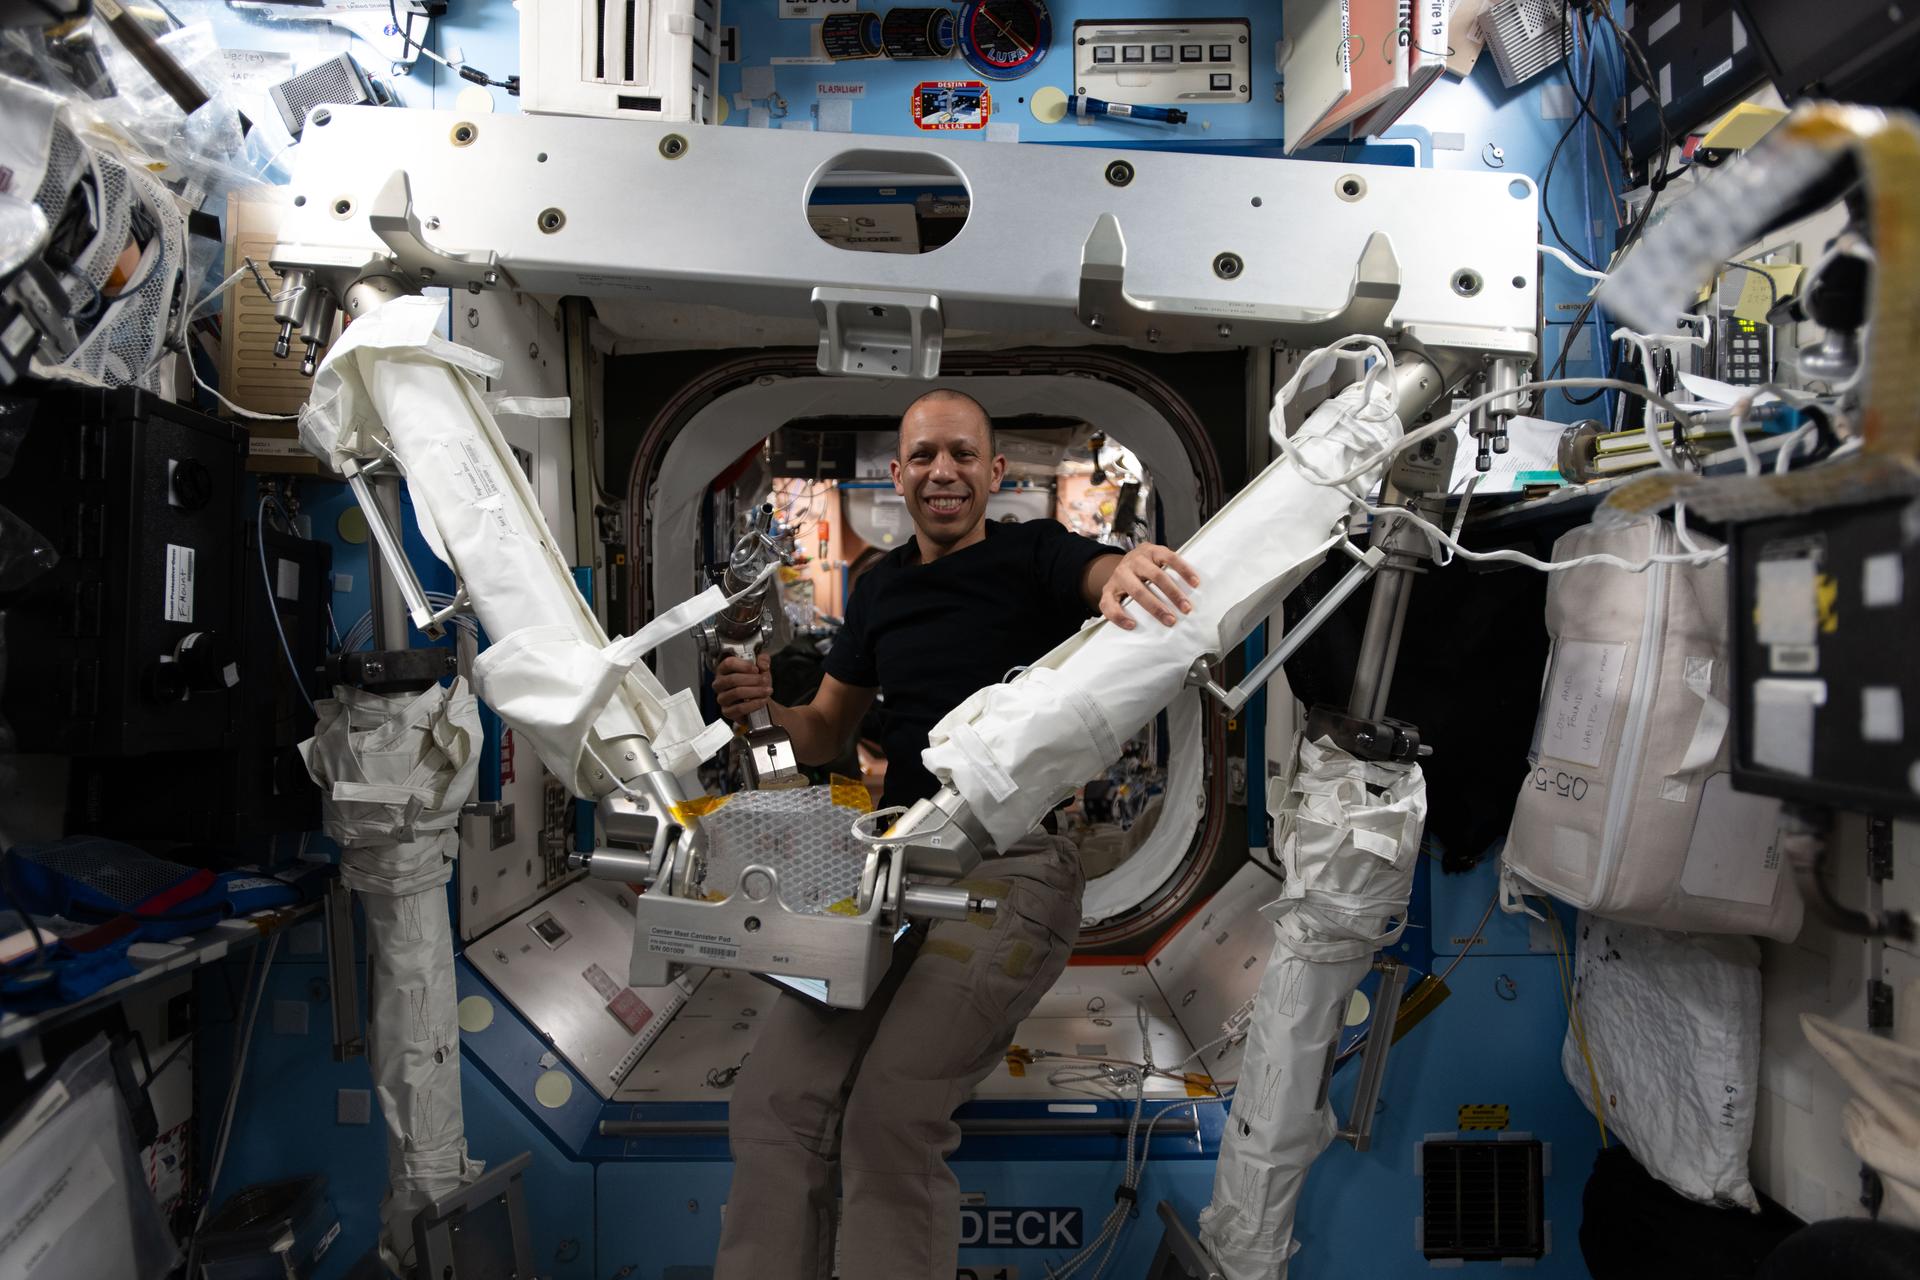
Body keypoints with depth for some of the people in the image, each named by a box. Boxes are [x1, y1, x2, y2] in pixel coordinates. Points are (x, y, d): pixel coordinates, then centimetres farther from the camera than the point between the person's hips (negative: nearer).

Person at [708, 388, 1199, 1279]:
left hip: (1017, 862, -4)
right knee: (772, 1101, -10)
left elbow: (1105, 572, -20)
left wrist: (1133, 566, -44)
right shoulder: (880, 587, 16)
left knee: (892, 1114, -19)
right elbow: (824, 735, 21)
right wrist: (765, 707, -1)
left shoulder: (1034, 554, 2)